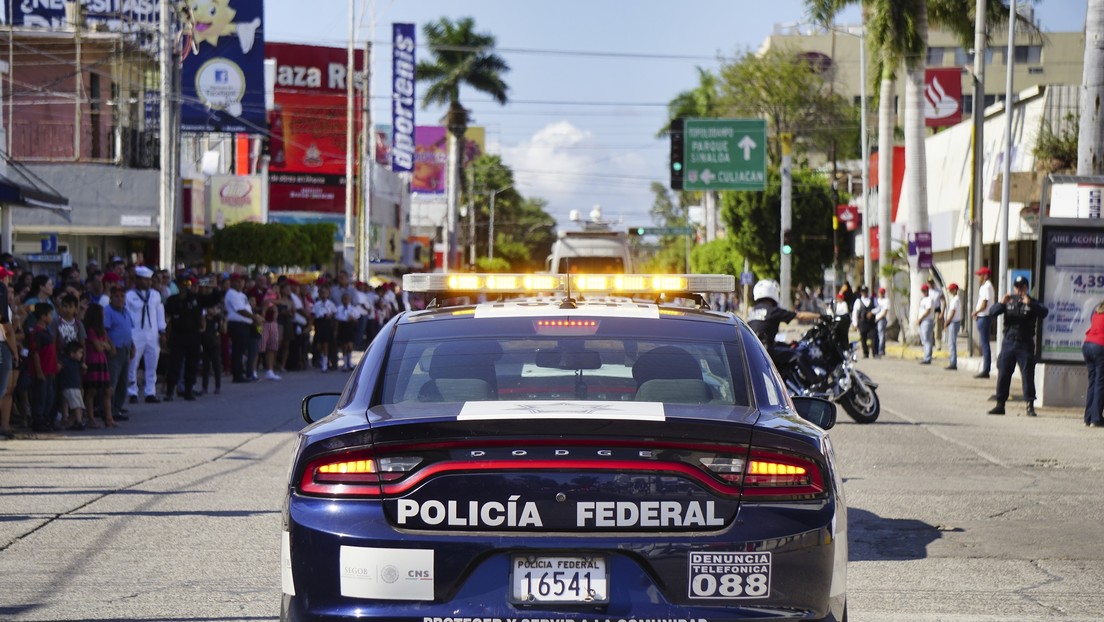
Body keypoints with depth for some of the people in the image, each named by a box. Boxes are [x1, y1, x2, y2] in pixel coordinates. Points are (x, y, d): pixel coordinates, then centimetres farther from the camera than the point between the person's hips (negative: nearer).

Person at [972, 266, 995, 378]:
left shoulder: (986, 287, -15)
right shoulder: (988, 286, 17)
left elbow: (984, 305, -20)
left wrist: (976, 312, -5)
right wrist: (977, 313, 9)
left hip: (984, 317, -10)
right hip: (983, 317, 10)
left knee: (984, 344, -8)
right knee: (983, 343, 12)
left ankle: (985, 370, -8)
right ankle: (984, 370, 15)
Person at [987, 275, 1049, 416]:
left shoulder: (1032, 303, 4)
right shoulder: (1009, 300, 10)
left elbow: (1044, 312, -14)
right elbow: (992, 312, 1)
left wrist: (1029, 304, -27)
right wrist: (1002, 303, -18)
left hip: (1025, 344, -2)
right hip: (1008, 342, 2)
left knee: (1028, 375, -5)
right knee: (1003, 374, 3)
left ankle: (1030, 406, -1)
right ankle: (1000, 404, 10)